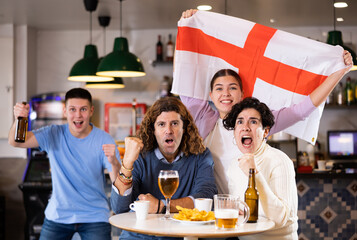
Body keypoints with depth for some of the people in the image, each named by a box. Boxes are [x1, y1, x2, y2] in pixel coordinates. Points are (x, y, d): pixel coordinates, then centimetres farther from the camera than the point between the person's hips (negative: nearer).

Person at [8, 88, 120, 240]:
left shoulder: (103, 140, -9)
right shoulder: (53, 135, -3)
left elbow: (119, 183, -17)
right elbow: (15, 142, -14)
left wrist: (114, 163, -40)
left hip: (95, 217, -1)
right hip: (58, 215, 2)